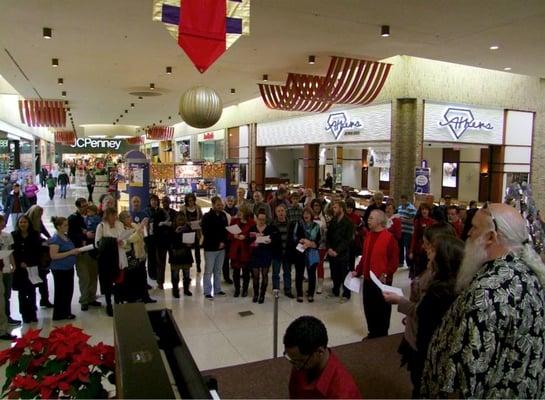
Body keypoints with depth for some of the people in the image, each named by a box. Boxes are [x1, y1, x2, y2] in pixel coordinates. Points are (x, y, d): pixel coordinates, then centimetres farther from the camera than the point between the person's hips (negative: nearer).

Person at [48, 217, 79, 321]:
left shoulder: (66, 237, 9)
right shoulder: (55, 239, -15)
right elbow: (53, 256, -22)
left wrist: (75, 251, 5)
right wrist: (70, 252, -23)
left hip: (69, 268, 8)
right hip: (59, 269, -8)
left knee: (69, 291, 15)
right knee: (60, 292, 3)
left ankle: (67, 313, 27)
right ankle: (58, 315, 16)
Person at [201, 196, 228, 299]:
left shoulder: (223, 215, 8)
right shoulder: (207, 216, -9)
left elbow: (226, 230, 11)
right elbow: (206, 232, -13)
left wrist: (223, 242, -5)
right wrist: (217, 243, -13)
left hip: (221, 247, 5)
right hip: (210, 248, -5)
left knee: (218, 270, 13)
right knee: (208, 271, 0)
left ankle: (217, 289, 23)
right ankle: (207, 292, 6)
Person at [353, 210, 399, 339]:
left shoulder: (389, 238, -14)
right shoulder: (368, 235, 9)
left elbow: (394, 261, -16)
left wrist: (386, 274, -25)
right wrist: (358, 271, 11)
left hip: (382, 280, -7)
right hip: (368, 279, 7)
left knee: (382, 308, 7)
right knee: (368, 307, 15)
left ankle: (382, 335, 22)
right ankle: (372, 332, 31)